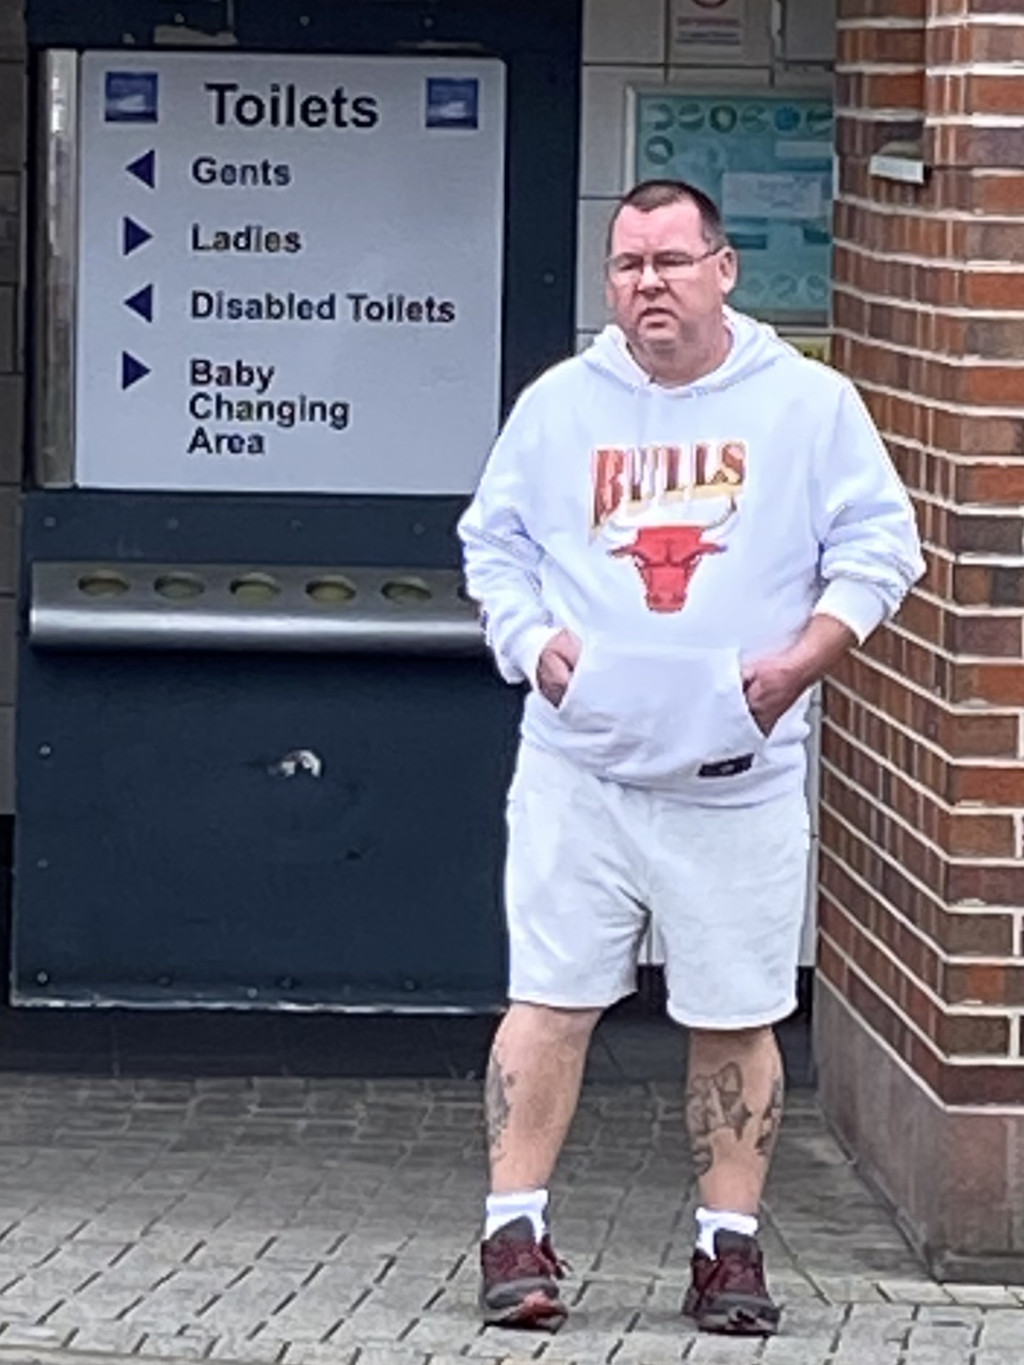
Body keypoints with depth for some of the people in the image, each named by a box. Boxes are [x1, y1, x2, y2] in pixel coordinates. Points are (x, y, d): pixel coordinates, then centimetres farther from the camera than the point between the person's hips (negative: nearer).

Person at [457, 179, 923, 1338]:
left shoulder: (808, 404, 3)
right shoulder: (558, 404, 8)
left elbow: (875, 546, 4)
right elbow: (494, 544, 16)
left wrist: (804, 656, -9)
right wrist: (532, 641, -2)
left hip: (740, 773, -1)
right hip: (580, 764, 1)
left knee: (736, 1021, 4)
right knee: (550, 998, -3)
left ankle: (731, 1245, 14)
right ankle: (516, 1232, 4)